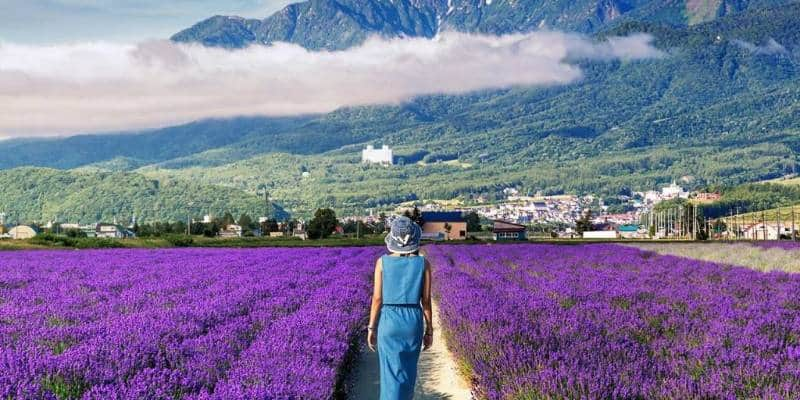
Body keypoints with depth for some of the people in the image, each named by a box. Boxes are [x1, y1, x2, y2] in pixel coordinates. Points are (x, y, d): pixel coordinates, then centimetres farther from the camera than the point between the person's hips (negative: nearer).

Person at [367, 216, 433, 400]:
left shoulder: (382, 262, -8)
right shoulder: (424, 263, -5)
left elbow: (377, 298, -7)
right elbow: (426, 301, -4)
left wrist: (371, 328, 3)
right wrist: (429, 330, 6)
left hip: (389, 322, -1)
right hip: (413, 322, 2)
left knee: (391, 373, 3)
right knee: (408, 368, 23)